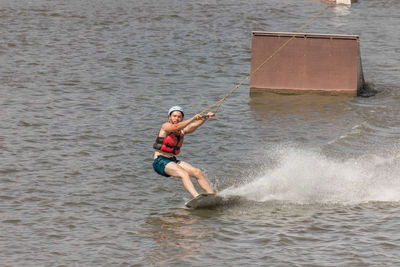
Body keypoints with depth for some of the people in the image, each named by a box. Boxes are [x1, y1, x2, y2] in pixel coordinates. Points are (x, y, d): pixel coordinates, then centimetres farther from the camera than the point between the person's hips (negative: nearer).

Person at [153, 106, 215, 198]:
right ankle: (197, 198, -44)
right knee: (184, 174, -28)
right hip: (160, 161, -7)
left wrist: (205, 118, -25)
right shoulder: (165, 126, -8)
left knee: (198, 172, -5)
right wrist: (193, 118, -35)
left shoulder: (182, 131, 10)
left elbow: (195, 125, -8)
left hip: (173, 160, 7)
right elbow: (176, 127, -30)